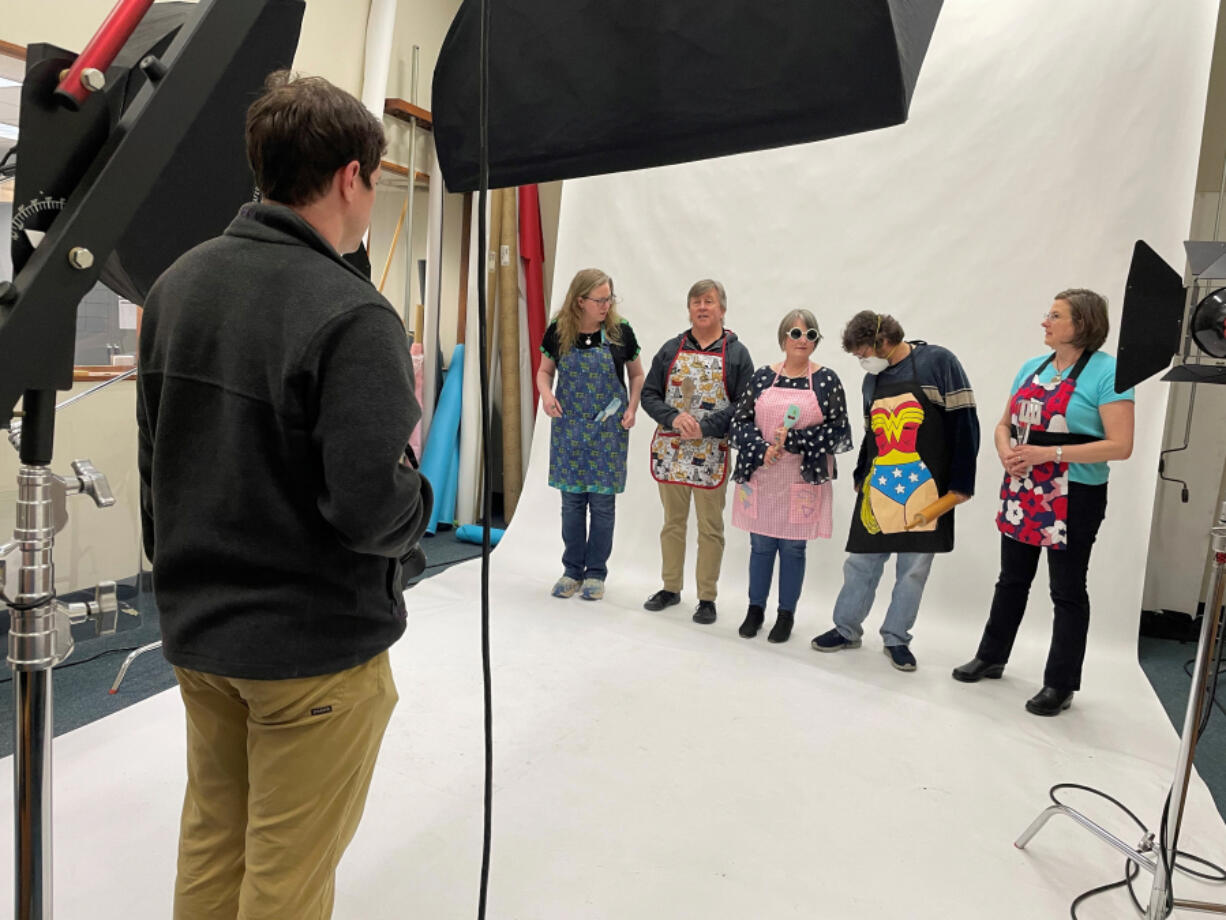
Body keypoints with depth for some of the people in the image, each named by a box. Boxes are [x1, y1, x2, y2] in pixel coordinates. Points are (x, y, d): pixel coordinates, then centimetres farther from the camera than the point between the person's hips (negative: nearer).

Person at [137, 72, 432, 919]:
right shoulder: (351, 316, -23)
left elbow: (153, 454, 10)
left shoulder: (179, 283, 3)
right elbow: (371, 506, -28)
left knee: (211, 842, 25)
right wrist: (417, 497, -6)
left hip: (196, 628, 7)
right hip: (315, 645, -7)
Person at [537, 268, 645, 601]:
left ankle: (596, 572, 18)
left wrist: (632, 408, -8)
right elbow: (544, 371, 9)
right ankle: (573, 570, 21)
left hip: (608, 428, -1)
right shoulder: (558, 331, -3)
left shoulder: (620, 331, -6)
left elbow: (636, 374, 6)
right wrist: (546, 393, -13)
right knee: (572, 500, 8)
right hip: (568, 427, 1)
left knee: (602, 501, 3)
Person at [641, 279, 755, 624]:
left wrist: (705, 427, -16)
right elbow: (649, 394, 6)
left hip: (712, 453, -3)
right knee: (672, 521, 13)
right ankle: (670, 588, 28)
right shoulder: (671, 349, 8)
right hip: (670, 449, 3)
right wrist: (674, 417, -13)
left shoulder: (736, 353, 0)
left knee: (710, 528, 5)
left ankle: (707, 598, 16)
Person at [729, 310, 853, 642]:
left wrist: (794, 439, -16)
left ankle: (786, 614, 23)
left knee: (793, 547, 6)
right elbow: (740, 422, 2)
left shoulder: (827, 380, -2)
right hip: (761, 475, 2)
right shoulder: (762, 377, 4)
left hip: (803, 478, -1)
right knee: (761, 544, 10)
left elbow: (838, 430, -5)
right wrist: (763, 449, -15)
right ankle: (755, 609, 26)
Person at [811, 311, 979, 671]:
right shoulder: (872, 380, 13)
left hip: (924, 487, -4)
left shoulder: (937, 362, -5)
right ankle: (846, 629, 24)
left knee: (914, 567, 5)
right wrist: (861, 477, 15)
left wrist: (960, 483, -11)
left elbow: (964, 423, -8)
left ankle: (896, 638, 20)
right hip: (878, 487, 5)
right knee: (861, 561, 8)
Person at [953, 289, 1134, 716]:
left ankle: (1060, 685, 18)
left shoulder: (1107, 372, -13)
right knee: (1011, 581, 18)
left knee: (1068, 592, 6)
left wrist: (1050, 452, -23)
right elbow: (1004, 424, 14)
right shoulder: (1032, 367, 8)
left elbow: (1120, 445, -19)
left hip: (1074, 499, -6)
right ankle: (991, 657, 34)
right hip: (1022, 493, 6)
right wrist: (1006, 453, -8)